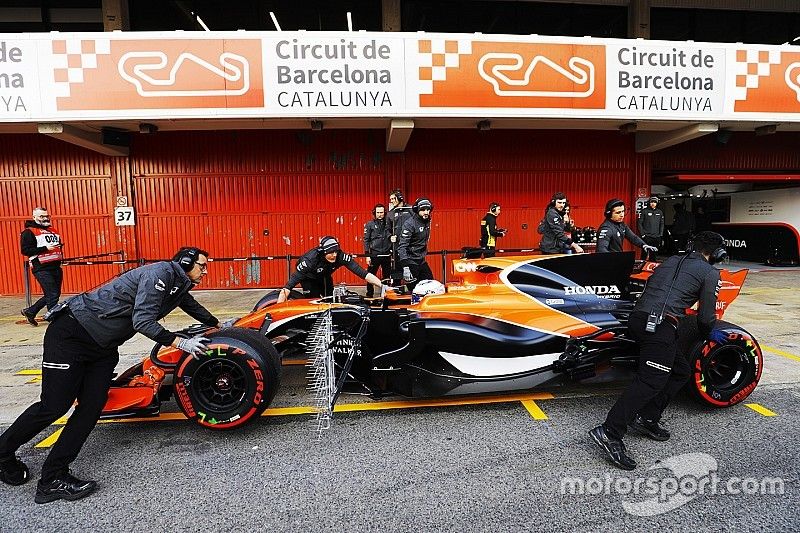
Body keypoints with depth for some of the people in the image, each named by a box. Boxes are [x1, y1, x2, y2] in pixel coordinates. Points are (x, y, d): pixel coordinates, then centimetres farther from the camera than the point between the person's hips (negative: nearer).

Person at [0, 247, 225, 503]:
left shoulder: (179, 286, 10)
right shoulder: (160, 273, -18)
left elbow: (193, 307, 33)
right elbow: (143, 322, -24)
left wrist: (219, 324, 43)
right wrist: (180, 343, -23)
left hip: (103, 346, 9)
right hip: (71, 334, -9)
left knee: (91, 408, -3)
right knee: (53, 407, -5)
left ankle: (53, 479, 4)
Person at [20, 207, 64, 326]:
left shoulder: (53, 230, 19)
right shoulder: (28, 232, -3)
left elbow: (59, 244, 31)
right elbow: (25, 250, -11)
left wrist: (60, 253, 10)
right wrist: (45, 248, -18)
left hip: (56, 267, 8)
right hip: (42, 269, -8)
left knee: (56, 294, 12)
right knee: (52, 295, -9)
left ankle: (30, 312, 29)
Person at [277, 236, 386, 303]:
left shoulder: (340, 256, -34)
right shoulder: (310, 259, -41)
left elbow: (361, 271, -39)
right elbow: (294, 279, -43)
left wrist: (381, 286, -49)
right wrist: (279, 305, -50)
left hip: (324, 276, 4)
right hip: (308, 277, -3)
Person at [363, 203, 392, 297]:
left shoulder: (388, 224, 9)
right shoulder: (370, 224, 1)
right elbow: (366, 240, -1)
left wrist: (393, 253, 11)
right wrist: (367, 255, -8)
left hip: (387, 255, 3)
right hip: (374, 255, -3)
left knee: (387, 276, 10)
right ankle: (369, 295, 10)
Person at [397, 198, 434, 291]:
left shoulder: (427, 221, 7)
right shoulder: (409, 224, -18)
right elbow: (402, 246, -25)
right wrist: (405, 266, -33)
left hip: (421, 261, 8)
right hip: (410, 261, -8)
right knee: (414, 289, -6)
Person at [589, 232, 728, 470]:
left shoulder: (671, 260, 26)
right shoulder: (710, 273, 9)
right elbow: (705, 316, 9)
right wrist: (708, 333, 31)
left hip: (637, 318, 8)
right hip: (661, 324, -7)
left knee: (681, 370, 20)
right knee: (652, 379, -14)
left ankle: (647, 418, 13)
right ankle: (609, 432, -25)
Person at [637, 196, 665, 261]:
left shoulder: (660, 212, 13)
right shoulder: (644, 211, -2)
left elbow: (662, 224, 17)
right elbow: (640, 223, -3)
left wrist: (660, 234, 7)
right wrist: (642, 234, -9)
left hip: (656, 237, 4)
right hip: (646, 237, -4)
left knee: (653, 255, 9)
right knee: (644, 254, -7)